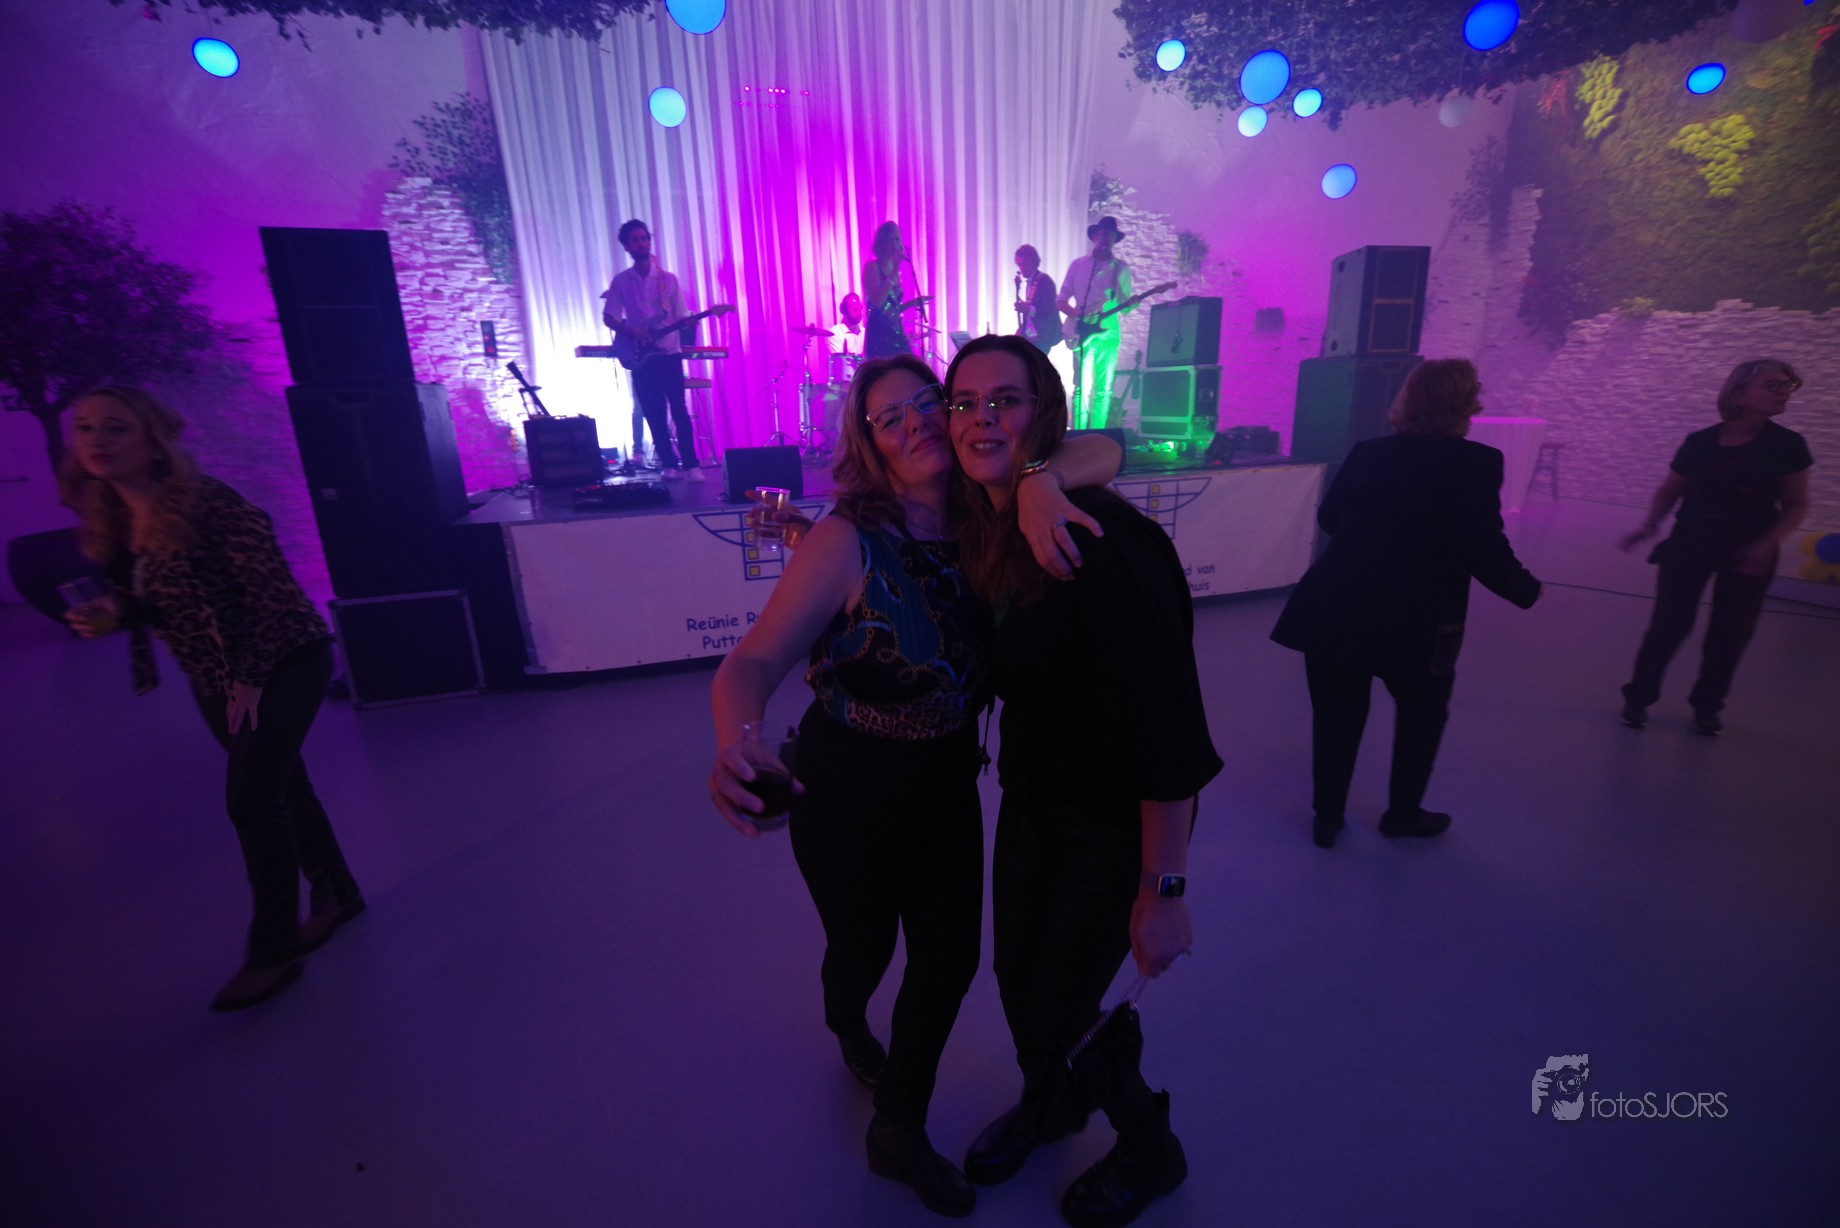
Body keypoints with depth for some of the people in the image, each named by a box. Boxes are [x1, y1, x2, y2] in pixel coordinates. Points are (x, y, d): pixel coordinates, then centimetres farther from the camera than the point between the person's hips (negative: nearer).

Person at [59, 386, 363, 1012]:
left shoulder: (207, 503, -19)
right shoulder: (109, 520, 4)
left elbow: (269, 590, -20)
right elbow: (150, 599, 14)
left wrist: (250, 677, -17)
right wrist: (111, 613, -9)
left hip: (285, 664, -8)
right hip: (215, 681, 8)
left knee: (251, 800, -10)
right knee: (280, 787, 16)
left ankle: (273, 951, 5)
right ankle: (336, 894, 34)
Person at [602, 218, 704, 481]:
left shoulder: (668, 279, 7)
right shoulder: (620, 281, 7)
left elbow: (681, 318, 7)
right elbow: (609, 317, 5)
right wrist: (630, 331, -13)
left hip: (669, 353, -1)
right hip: (640, 357, 1)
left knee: (679, 409, -9)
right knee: (654, 415, 1)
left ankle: (691, 464, -7)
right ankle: (669, 464, 9)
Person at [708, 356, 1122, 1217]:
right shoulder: (848, 539, -22)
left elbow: (1102, 451, -14)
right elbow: (754, 661, -27)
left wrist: (1039, 481, -36)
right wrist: (735, 746, -48)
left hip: (948, 783, 4)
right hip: (849, 789, -3)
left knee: (950, 959, 12)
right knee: (864, 944, 20)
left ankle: (900, 1133, 42)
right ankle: (846, 1028, 61)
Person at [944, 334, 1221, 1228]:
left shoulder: (1102, 545, -30)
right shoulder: (986, 529, -4)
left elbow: (1168, 734, -27)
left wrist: (1162, 891, -21)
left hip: (1116, 820, -7)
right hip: (1032, 798, 7)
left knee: (1061, 1009, 9)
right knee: (1016, 975, 21)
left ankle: (1150, 1152, 45)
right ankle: (1048, 1103, 57)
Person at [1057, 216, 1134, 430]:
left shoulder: (1121, 268, 14)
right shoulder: (1078, 264, 10)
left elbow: (1124, 306, 13)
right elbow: (1060, 300, 8)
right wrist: (1077, 313, -11)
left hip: (1109, 333, 2)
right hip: (1084, 333, -2)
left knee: (1104, 389, 1)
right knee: (1083, 387, -11)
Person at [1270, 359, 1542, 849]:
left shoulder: (1368, 452, 5)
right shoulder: (1476, 462, -8)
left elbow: (1328, 517, 13)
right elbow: (1484, 549, -14)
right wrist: (1526, 589, 4)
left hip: (1334, 606, 3)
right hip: (1414, 618, -3)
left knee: (1337, 712, 16)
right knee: (1423, 712, 23)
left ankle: (1327, 815, 25)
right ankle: (1403, 811, 35)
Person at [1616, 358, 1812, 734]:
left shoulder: (1789, 446, -4)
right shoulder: (1700, 442, -7)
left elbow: (1796, 505, 0)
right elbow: (1669, 490, 4)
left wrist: (1767, 544, -16)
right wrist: (1650, 525, -13)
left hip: (1749, 553, 2)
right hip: (1690, 544, -1)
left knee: (1731, 633, 9)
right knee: (1669, 622, -4)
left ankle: (1707, 704, 26)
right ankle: (1638, 695, 11)